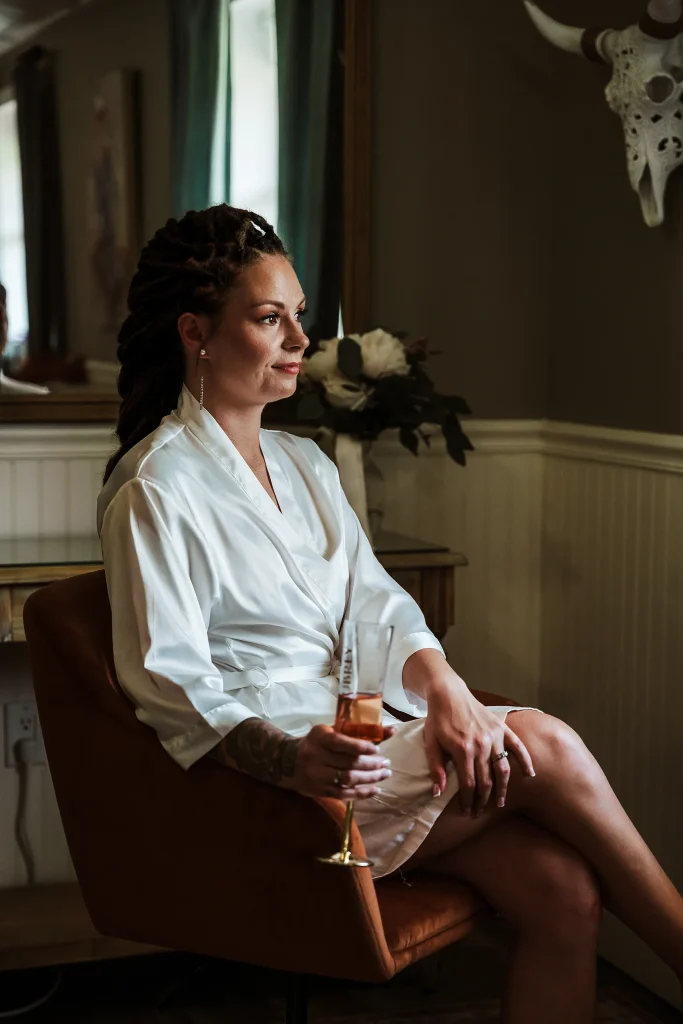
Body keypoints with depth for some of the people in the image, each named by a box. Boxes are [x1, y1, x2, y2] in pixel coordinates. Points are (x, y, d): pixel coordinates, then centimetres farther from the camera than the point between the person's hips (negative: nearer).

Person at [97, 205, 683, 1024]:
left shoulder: (304, 463, 17)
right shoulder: (154, 490, -8)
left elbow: (378, 608, 9)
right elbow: (176, 695, -15)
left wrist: (444, 689, -13)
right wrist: (292, 756, -33)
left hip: (358, 730, 7)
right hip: (258, 763, -7)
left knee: (561, 886, -16)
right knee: (545, 747, -21)